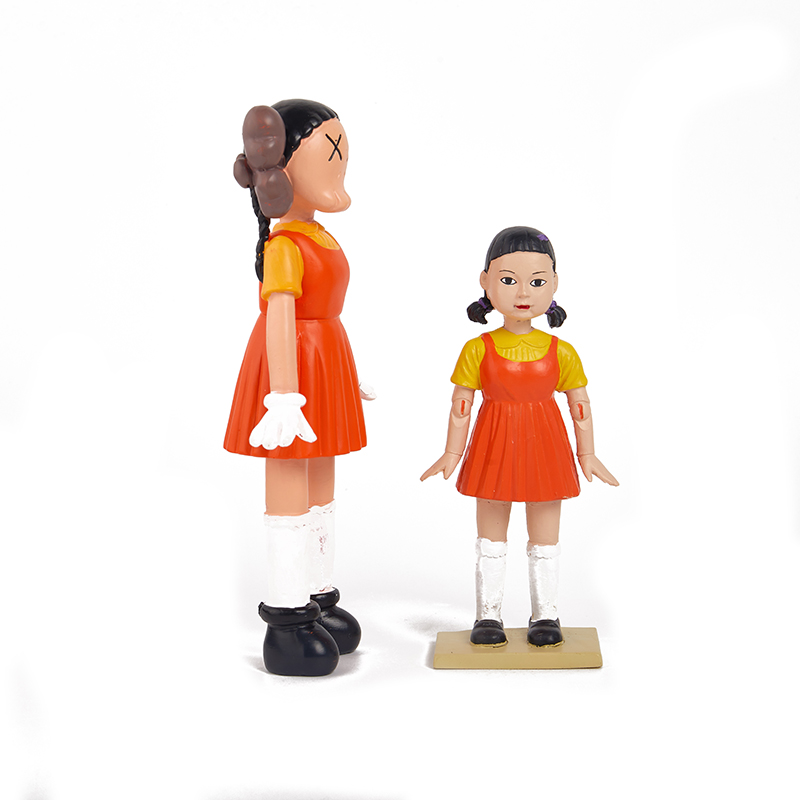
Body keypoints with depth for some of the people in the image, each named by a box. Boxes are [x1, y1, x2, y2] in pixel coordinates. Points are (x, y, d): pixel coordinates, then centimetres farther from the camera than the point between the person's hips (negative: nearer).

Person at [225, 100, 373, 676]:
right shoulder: (285, 247, -18)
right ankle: (286, 615, 6)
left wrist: (347, 379, 24)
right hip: (296, 368, -10)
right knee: (290, 489, -3)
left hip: (325, 365, 10)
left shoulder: (321, 242, 13)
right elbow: (280, 319, -24)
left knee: (320, 485, 16)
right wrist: (286, 397, -29)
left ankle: (318, 597, 27)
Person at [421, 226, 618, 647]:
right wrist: (451, 454, 0)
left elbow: (580, 405, 3)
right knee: (491, 536, 9)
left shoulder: (561, 352, -4)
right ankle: (488, 615, 20)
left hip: (544, 446, 1)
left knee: (545, 538, 9)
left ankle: (545, 615, 22)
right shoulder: (478, 350, -7)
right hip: (494, 447, 0)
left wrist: (587, 455, 5)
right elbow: (460, 405, -1)